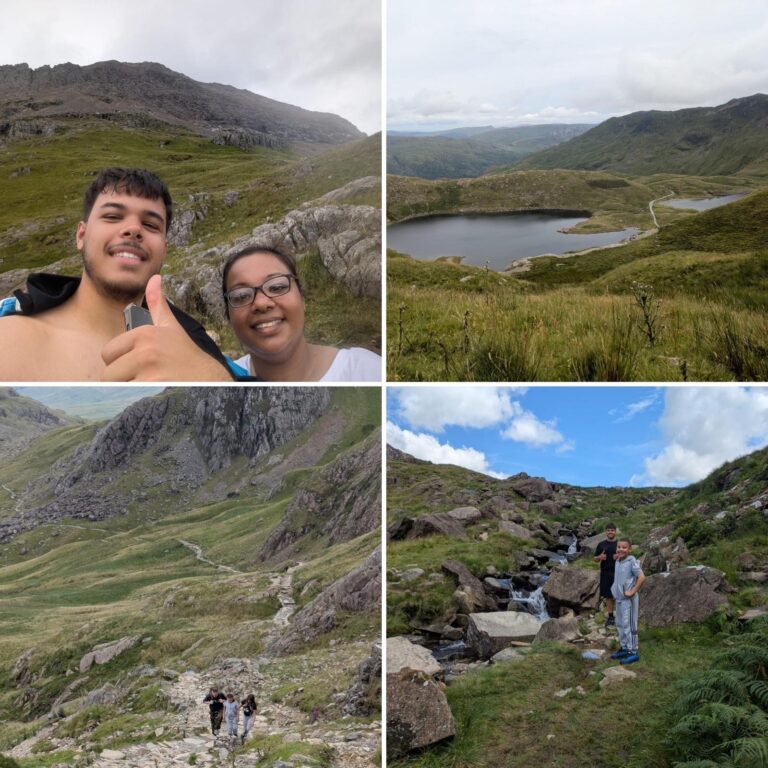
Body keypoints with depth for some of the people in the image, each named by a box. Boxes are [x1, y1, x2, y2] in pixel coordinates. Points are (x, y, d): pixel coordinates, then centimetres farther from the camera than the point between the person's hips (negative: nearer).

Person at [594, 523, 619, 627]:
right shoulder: (601, 544, 6)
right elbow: (595, 559, 10)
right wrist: (600, 557, -12)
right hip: (605, 574, 1)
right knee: (608, 596, 6)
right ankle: (610, 617, 15)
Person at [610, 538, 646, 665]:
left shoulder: (632, 561, -16)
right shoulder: (617, 562, 8)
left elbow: (642, 577, -22)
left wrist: (632, 592, -19)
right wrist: (615, 592, 13)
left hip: (628, 599, -8)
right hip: (619, 598, 8)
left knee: (629, 625, -4)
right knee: (620, 625, 15)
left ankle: (633, 652, 4)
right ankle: (625, 648, 27)